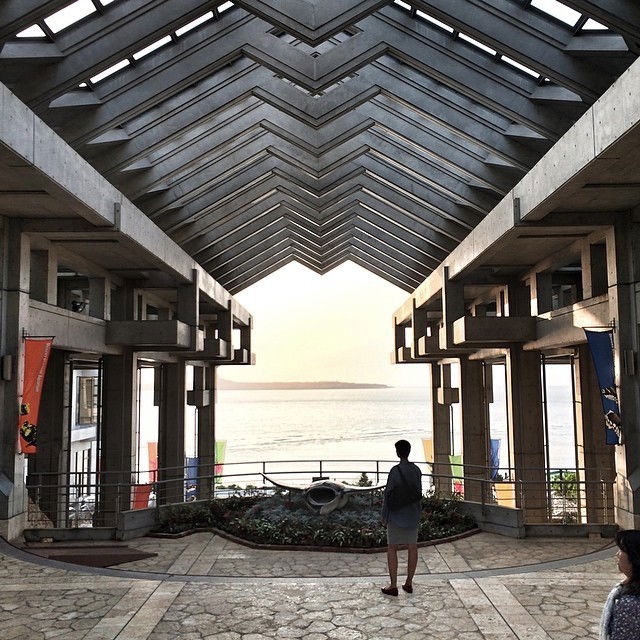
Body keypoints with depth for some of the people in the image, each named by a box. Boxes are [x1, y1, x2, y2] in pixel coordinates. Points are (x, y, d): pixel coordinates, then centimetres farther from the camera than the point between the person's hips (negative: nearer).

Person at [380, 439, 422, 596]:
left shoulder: (395, 470, -16)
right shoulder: (417, 470, 0)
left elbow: (388, 493, -13)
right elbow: (419, 492, 8)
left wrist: (384, 515, -4)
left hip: (396, 514, -5)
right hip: (413, 514, 5)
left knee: (392, 548, 3)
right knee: (412, 547, 11)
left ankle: (393, 585, 5)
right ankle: (409, 583, 17)